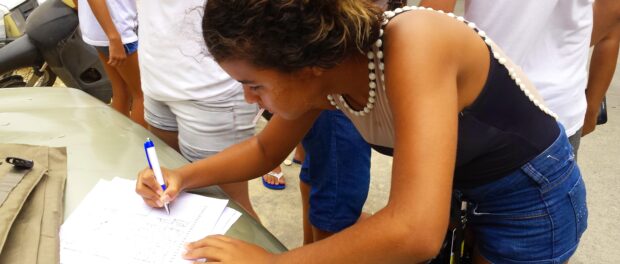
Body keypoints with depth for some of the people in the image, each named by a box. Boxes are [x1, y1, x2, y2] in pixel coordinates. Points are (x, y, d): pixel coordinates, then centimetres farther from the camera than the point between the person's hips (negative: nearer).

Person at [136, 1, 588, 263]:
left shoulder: (411, 46, -36)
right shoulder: (325, 75, -13)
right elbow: (265, 150, 5)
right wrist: (184, 176, -9)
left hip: (531, 201, -6)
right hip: (454, 192, 6)